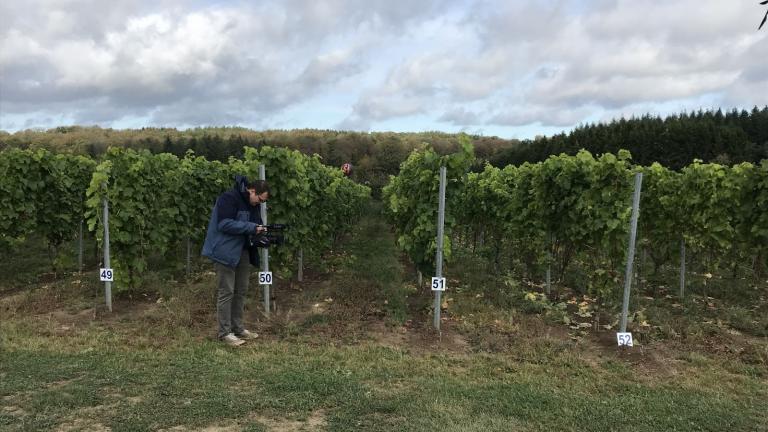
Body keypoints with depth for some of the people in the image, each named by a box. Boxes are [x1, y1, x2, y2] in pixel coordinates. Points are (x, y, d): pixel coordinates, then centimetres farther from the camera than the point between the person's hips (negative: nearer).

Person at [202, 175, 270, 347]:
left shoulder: (252, 204, 9)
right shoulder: (229, 198, -18)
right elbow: (225, 224, -26)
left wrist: (261, 231, -8)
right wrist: (252, 228, -26)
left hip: (243, 251, 9)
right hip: (225, 251, -9)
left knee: (241, 291, 13)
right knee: (226, 292, -3)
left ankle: (238, 328, 24)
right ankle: (224, 333, 6)